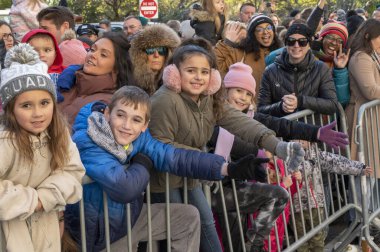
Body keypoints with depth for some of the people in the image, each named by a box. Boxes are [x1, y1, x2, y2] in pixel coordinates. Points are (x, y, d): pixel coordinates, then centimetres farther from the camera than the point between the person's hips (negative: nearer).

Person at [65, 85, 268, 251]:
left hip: (129, 214, 7)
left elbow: (175, 157, -11)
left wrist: (227, 168, -19)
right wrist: (142, 166, -17)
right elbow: (125, 188, -38)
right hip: (98, 230, -7)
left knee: (189, 217, 7)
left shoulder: (139, 137, -8)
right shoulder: (87, 144, -29)